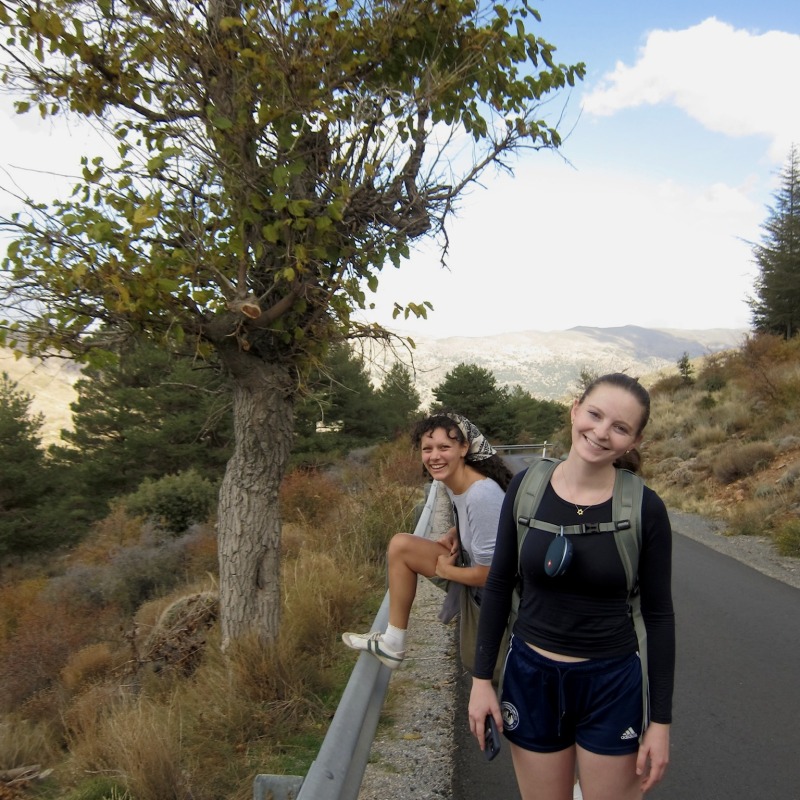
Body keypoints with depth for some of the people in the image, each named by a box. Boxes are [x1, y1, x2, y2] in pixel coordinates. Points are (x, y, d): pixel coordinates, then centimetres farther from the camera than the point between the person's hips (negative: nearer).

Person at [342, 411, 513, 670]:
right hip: (476, 568, 10)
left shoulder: (482, 495, -31)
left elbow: (489, 573, -28)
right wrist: (453, 534, -1)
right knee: (400, 544, 10)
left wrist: (444, 570, -10)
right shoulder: (452, 480, -1)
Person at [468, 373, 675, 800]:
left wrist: (660, 721, -2)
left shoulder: (645, 508, -13)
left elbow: (658, 615, -5)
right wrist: (481, 677, 1)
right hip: (530, 676, 2)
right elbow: (499, 585, -1)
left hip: (612, 684, -1)